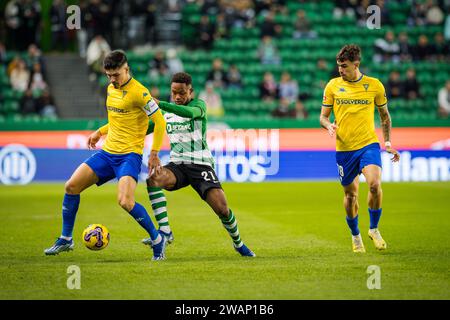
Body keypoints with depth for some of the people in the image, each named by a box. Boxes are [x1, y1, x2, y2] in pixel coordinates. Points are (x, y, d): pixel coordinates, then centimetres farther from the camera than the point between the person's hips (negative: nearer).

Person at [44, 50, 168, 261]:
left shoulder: (138, 92, -14)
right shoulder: (111, 89, 12)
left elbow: (159, 121, -13)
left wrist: (154, 153, -14)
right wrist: (100, 132, 21)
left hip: (129, 155, -8)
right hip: (107, 151, 8)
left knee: (125, 202, -26)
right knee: (71, 186, -1)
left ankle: (157, 240, -6)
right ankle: (66, 239, 13)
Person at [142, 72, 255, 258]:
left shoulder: (199, 105, -4)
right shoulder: (166, 112, 11)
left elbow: (190, 112, -30)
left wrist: (159, 104, -41)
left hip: (201, 164, -4)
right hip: (177, 165, 4)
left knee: (222, 208, -17)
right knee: (153, 179, -31)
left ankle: (238, 243, 13)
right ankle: (164, 230, -32)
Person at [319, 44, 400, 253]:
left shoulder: (374, 85, 2)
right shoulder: (333, 86, 3)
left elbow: (385, 115, 14)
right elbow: (323, 116, 8)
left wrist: (387, 143, 9)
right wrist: (329, 126, -15)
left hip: (368, 144, -1)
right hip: (344, 149, 2)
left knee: (375, 184, -24)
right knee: (351, 194, 9)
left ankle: (374, 229, -3)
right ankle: (355, 236, 31)